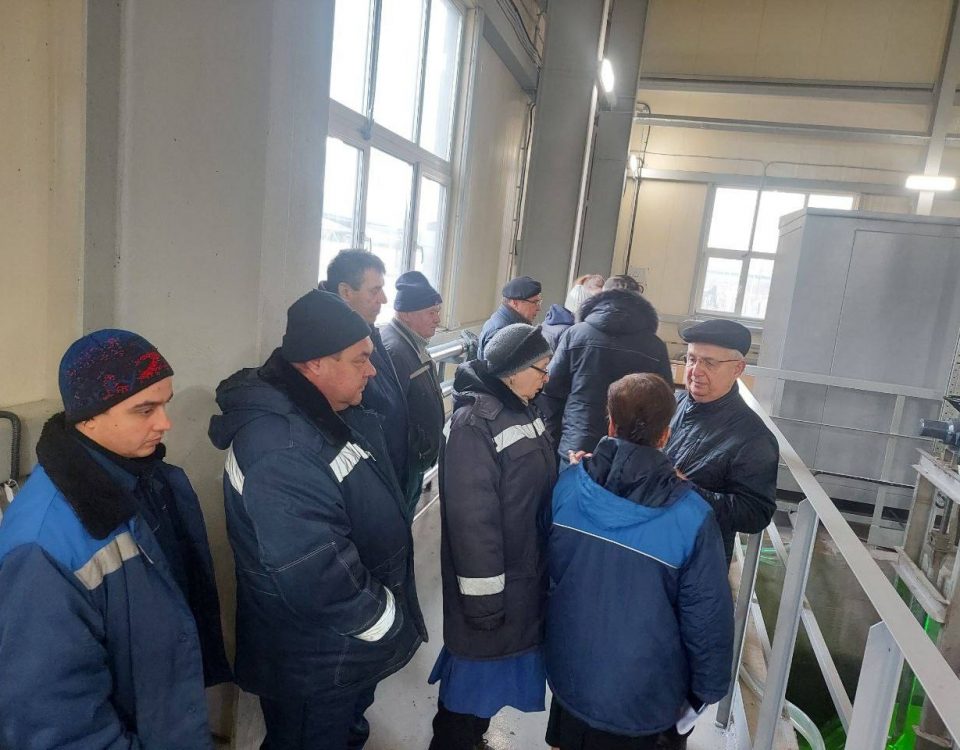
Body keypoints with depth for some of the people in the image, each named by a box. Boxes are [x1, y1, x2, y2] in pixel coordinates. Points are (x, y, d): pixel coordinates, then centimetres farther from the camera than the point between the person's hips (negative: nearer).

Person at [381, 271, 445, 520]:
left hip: (415, 458, 10)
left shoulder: (412, 343, 7)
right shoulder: (393, 350, -26)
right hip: (402, 462, -10)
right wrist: (423, 444, -19)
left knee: (405, 518, 23)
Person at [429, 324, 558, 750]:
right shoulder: (475, 422, -23)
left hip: (526, 574, 9)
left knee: (497, 665, 23)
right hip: (493, 583, -8)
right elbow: (471, 518, -24)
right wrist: (483, 598, -21)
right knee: (477, 669, 9)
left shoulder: (522, 410, 4)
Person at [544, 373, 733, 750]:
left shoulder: (569, 483, -17)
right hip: (646, 693, -2)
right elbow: (708, 616, -15)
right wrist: (706, 689, 0)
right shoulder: (692, 517, -25)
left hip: (571, 674, 2)